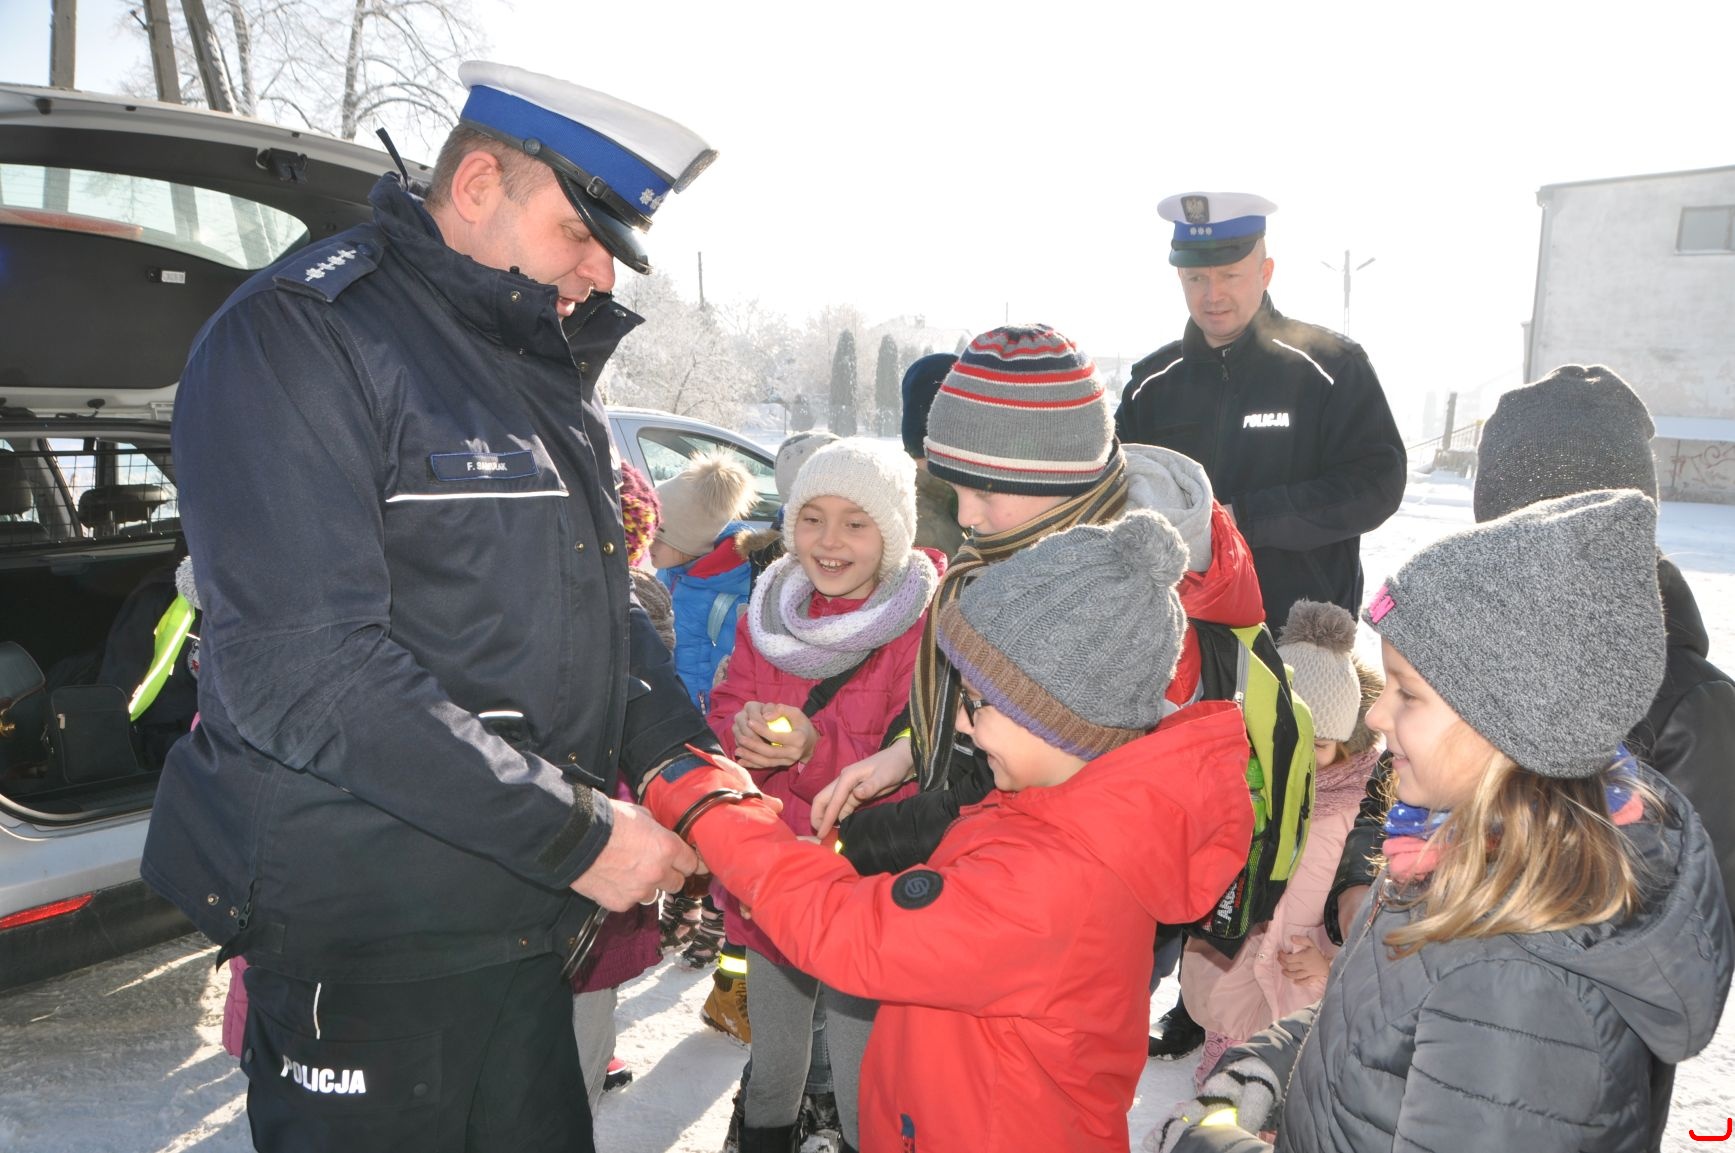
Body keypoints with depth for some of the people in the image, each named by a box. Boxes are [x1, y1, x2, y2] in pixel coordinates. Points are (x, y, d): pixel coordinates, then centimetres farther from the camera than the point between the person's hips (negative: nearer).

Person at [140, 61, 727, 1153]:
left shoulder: (555, 370, 12)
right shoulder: (296, 337, -14)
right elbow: (298, 666, -24)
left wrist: (693, 771, -1)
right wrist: (574, 832, -22)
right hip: (365, 948, -7)